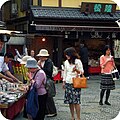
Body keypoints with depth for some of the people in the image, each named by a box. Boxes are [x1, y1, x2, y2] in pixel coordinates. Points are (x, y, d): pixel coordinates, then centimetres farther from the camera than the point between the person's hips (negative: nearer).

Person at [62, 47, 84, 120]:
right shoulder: (66, 62, 11)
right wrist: (64, 81, 16)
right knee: (70, 101, 4)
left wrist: (77, 70, -24)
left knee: (76, 101, -8)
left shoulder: (78, 61, -4)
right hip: (68, 83, 5)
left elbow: (82, 72, -4)